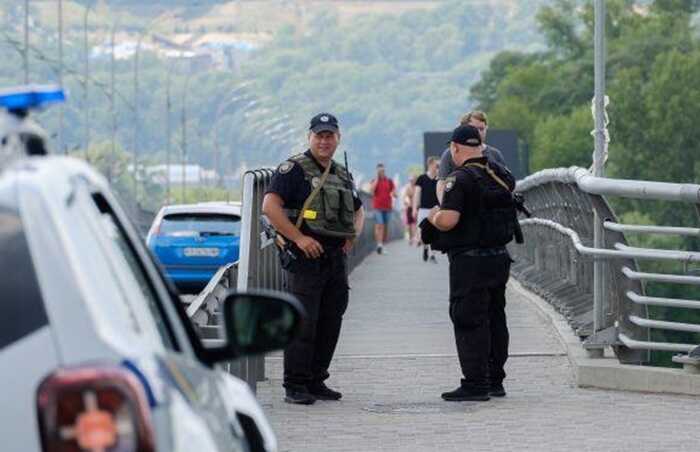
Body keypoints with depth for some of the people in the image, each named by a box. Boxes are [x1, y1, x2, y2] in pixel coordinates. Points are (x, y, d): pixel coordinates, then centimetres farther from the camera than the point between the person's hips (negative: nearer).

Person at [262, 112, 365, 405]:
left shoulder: (343, 175, 18)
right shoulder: (294, 169, -5)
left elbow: (358, 210, 34)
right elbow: (270, 206, -16)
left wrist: (353, 235, 14)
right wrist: (299, 238, -20)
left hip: (336, 257, 7)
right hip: (305, 257, -7)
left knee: (330, 323, 9)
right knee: (302, 322, -9)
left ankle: (316, 382, 18)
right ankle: (295, 386, -6)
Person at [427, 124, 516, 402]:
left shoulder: (460, 180, -16)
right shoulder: (501, 175, 7)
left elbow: (448, 221, -25)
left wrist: (433, 216, -4)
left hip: (469, 261, -8)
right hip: (499, 257, 8)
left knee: (468, 320, -3)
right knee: (494, 318, 14)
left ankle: (475, 383, -5)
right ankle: (495, 381, 21)